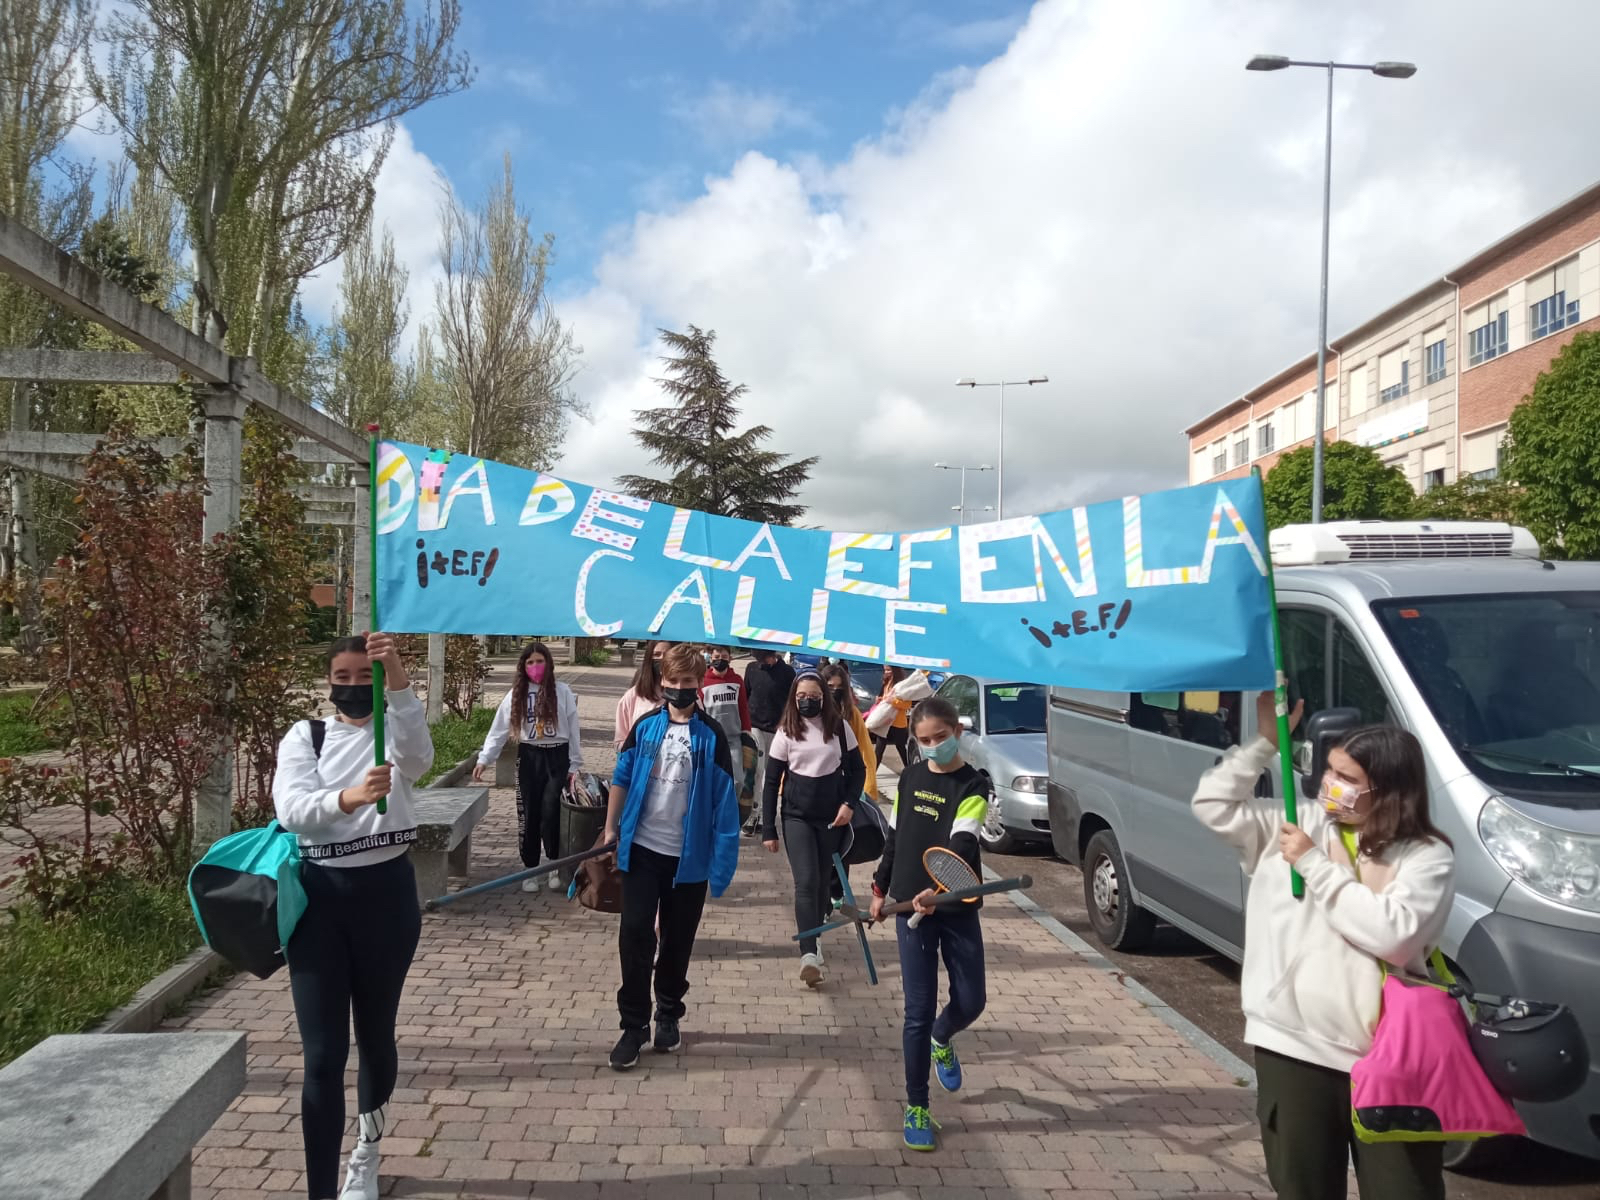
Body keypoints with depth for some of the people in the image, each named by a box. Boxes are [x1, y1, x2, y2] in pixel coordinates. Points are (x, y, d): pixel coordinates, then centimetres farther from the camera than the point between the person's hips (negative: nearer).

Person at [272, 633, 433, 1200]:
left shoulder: (396, 733, 0)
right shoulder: (304, 736, 2)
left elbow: (419, 758, -27)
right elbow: (289, 808, -16)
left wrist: (399, 681, -44)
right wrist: (348, 798, -39)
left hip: (387, 893, 0)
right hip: (320, 897, 0)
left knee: (376, 1035, 16)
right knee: (323, 1055, -2)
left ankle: (366, 1153, 42)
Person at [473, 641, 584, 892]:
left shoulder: (562, 691, -1)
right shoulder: (516, 693, 3)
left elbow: (573, 730, 1)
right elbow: (499, 729, 2)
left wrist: (575, 765, -1)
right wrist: (484, 759, -7)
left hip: (557, 757, -2)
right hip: (529, 757, 2)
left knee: (551, 813, -5)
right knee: (528, 814, 5)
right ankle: (531, 870, 17)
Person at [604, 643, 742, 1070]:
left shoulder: (711, 736, -6)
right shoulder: (646, 726, 0)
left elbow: (723, 799, -6)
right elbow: (622, 778, 6)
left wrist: (722, 857, -9)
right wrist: (611, 829, 2)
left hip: (689, 855, -1)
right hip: (642, 848, 1)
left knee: (678, 940, 12)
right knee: (635, 935, -2)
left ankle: (668, 1013, 32)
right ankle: (634, 1023, 9)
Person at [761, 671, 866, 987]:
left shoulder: (839, 727, -2)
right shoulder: (785, 732, -3)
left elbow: (857, 769, 8)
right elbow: (772, 782, 0)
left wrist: (849, 803, -8)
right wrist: (768, 830, -3)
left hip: (831, 816, 2)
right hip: (796, 816, -1)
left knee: (822, 880, 9)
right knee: (806, 882, -13)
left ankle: (812, 937, 27)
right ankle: (809, 954, -19)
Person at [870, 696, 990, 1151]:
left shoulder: (973, 787, -10)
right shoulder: (910, 777, 3)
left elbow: (962, 846, -26)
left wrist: (938, 890, -41)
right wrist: (880, 889, 17)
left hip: (957, 910, -1)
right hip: (911, 907, 2)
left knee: (971, 1000, 6)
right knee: (919, 1010, 1)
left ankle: (942, 1040, 42)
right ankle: (916, 1107, 14)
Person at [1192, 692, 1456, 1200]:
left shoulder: (1427, 856, -7)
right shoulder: (1299, 824, 5)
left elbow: (1394, 935, -20)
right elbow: (1214, 804, 3)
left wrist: (1315, 865, -15)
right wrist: (1265, 742, -5)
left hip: (1388, 1059, -3)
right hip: (1294, 1048, 3)